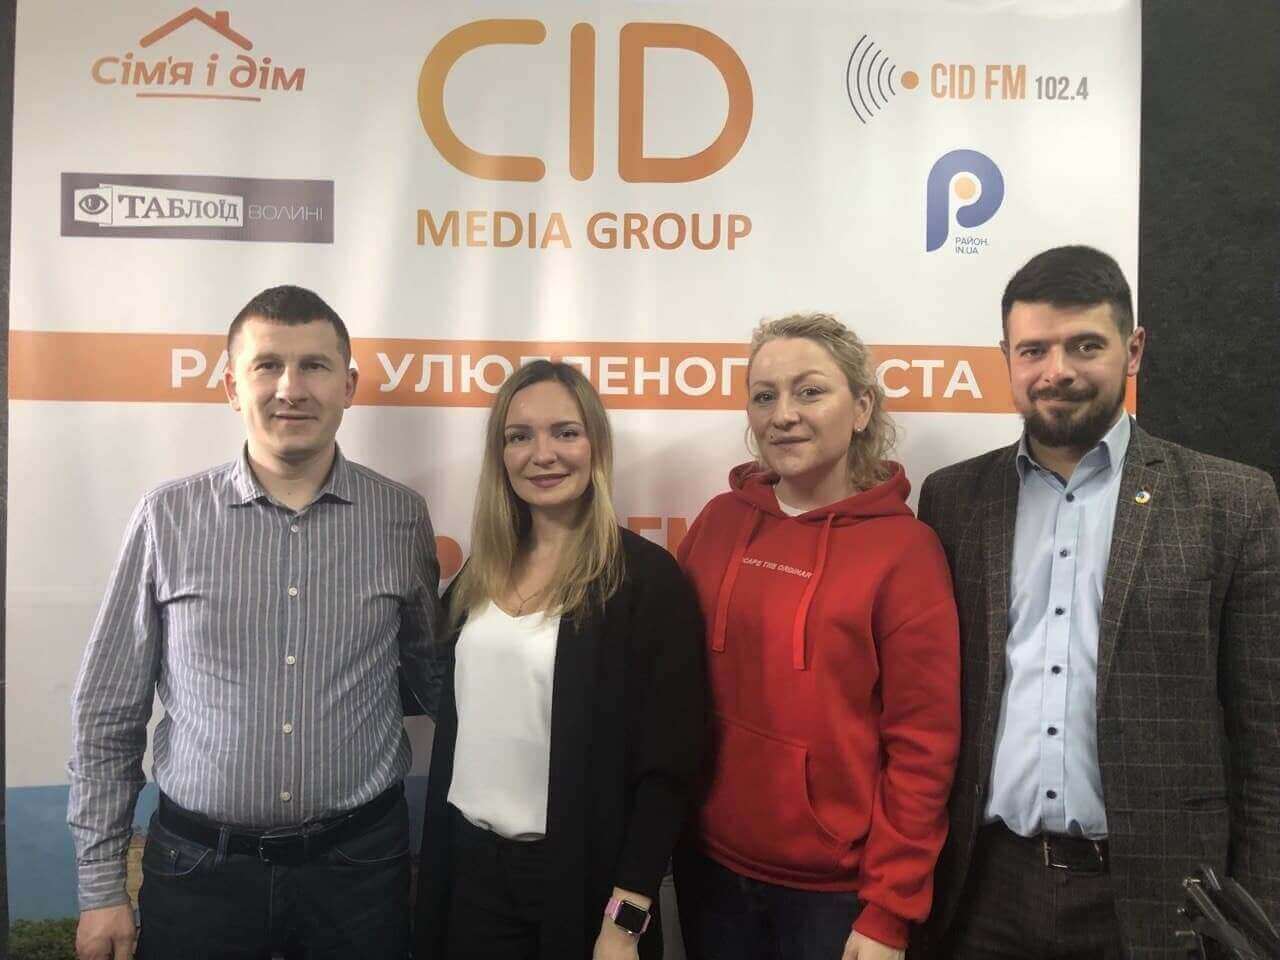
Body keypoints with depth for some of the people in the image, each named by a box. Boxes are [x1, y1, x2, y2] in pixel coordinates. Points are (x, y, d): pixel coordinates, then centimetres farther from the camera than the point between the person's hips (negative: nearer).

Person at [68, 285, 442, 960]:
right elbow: (107, 714, 1)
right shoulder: (168, 518, -5)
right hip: (199, 867, 0)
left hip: (358, 861, 1)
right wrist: (100, 888, 2)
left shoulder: (403, 519, -3)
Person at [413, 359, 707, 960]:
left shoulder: (646, 577, -14)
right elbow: (456, 722, 11)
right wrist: (436, 860, 11)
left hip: (578, 876, -5)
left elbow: (668, 763, -14)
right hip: (469, 865, 5)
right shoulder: (482, 573, 4)